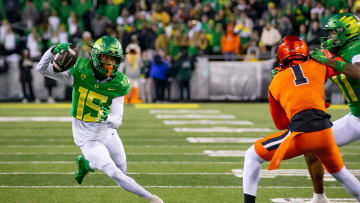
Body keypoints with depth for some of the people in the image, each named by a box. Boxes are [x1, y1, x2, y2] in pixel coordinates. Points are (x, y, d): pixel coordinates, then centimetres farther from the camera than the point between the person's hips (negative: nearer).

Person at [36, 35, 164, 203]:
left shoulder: (118, 84, -14)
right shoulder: (80, 71, -17)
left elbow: (117, 121, -19)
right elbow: (42, 69, -13)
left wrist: (107, 118, -42)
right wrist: (54, 51, -31)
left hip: (107, 131, 4)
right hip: (88, 137, -4)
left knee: (122, 169, 24)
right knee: (117, 176, -13)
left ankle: (85, 164, 46)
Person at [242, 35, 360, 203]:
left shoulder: (275, 81, 19)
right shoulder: (317, 65, 18)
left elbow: (280, 124, 27)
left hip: (299, 134, -2)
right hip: (325, 133, 2)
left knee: (252, 156, 17)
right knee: (339, 172, 30)